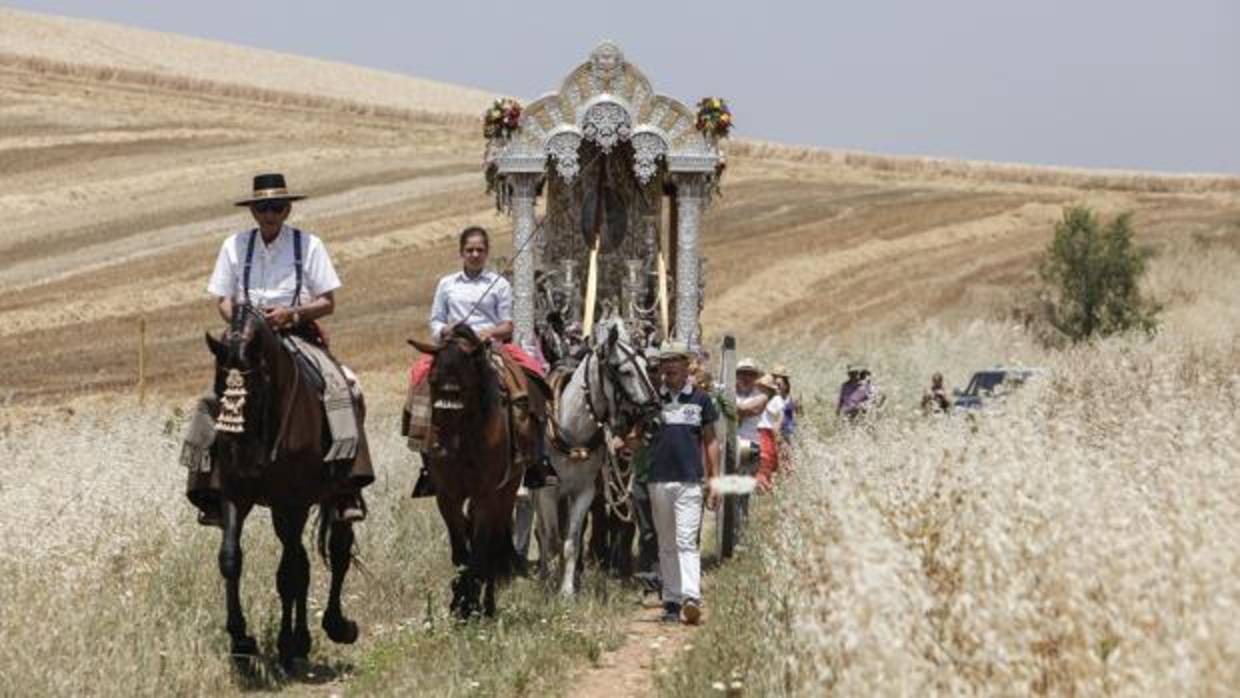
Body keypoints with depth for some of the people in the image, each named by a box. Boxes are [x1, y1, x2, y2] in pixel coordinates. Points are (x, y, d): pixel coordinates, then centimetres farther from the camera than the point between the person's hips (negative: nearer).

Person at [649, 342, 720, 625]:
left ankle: (691, 598, -23)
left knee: (686, 541, -14)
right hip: (658, 481, 3)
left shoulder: (701, 399, 5)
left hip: (690, 481, -3)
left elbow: (710, 441, 8)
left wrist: (713, 480, 3)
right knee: (666, 545, 9)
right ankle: (671, 602, 13)